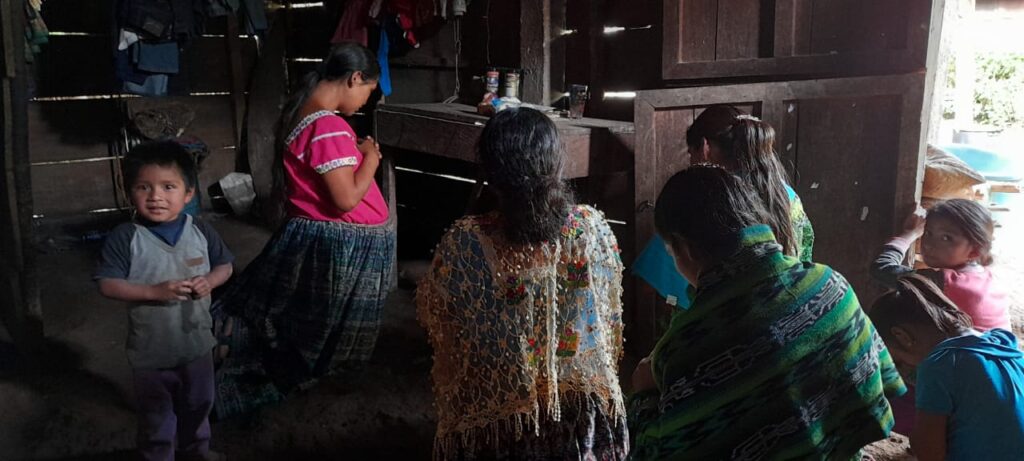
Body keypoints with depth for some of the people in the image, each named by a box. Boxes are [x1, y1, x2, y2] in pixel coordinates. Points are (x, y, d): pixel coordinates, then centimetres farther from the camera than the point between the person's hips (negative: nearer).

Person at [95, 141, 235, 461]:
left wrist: (209, 281, -18)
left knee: (198, 404, 26)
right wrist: (154, 292, -29)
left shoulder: (200, 231, -8)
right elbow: (108, 285, -18)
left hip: (196, 342, 3)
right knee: (156, 414, 18)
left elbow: (224, 265, 4)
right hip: (151, 351, -3)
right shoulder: (125, 238, -17)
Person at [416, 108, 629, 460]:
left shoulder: (465, 243, -22)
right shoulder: (593, 227, -15)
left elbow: (431, 314, -4)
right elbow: (611, 318, 0)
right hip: (583, 406, 2)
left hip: (495, 416, -1)